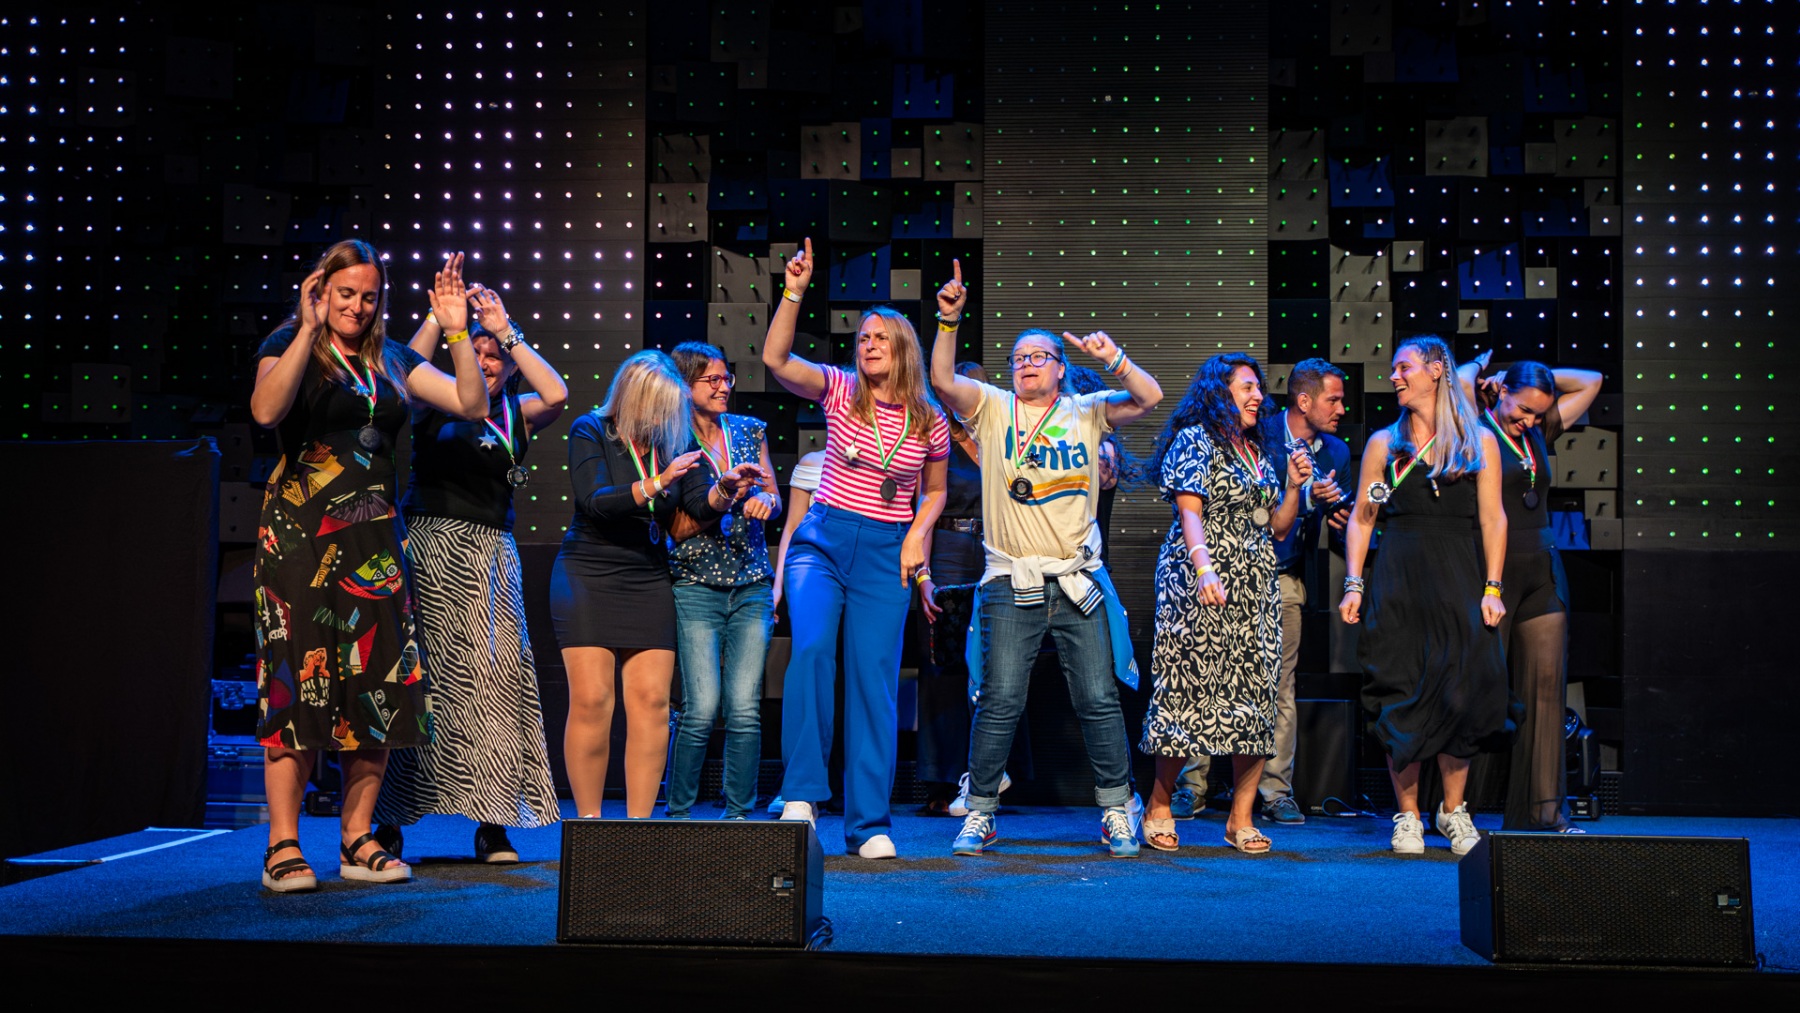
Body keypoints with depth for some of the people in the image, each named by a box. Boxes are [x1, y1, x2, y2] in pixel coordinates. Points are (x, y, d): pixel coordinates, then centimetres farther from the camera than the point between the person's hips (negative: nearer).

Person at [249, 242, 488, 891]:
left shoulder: (392, 361, 15)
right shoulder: (288, 344, 3)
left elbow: (471, 403, 9)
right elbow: (265, 410, -18)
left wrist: (457, 331, 0)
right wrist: (310, 328, -21)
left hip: (373, 537, 5)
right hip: (301, 532, -5)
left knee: (376, 684, 2)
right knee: (297, 681, -8)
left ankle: (358, 839, 9)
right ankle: (283, 846, -5)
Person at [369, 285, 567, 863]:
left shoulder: (516, 414, 13)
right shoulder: (439, 406, 7)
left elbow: (556, 395, -6)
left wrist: (507, 329, -6)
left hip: (492, 555, 3)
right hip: (433, 549, -3)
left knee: (498, 676, -4)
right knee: (419, 679, -4)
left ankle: (493, 825, -1)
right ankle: (389, 821, 1)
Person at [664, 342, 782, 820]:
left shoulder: (750, 431, 12)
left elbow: (774, 499, 16)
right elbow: (676, 528, -6)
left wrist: (765, 500, -7)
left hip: (752, 588, 4)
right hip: (696, 587, -3)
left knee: (745, 709, -3)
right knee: (702, 708, -11)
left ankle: (740, 813, 7)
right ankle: (678, 813, 6)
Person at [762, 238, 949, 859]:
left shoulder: (930, 421, 3)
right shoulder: (839, 391, 0)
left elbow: (935, 490, 17)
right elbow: (775, 358, -15)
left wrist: (918, 534, 0)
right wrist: (794, 293, -24)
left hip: (886, 555, 1)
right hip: (823, 541, -1)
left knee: (875, 682, -2)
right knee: (811, 647, -26)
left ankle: (869, 824, 6)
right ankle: (802, 792, -16)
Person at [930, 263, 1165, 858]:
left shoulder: (1086, 413, 9)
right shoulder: (992, 409, 7)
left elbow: (1148, 398, -1)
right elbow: (942, 379, -7)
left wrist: (1112, 360, -15)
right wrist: (949, 320, -18)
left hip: (1079, 583, 1)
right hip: (1011, 586, -1)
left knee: (1099, 702, 2)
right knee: (999, 703, -2)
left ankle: (1118, 813, 13)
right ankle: (980, 814, 9)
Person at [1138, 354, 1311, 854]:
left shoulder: (1260, 450, 20)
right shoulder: (1194, 440, 0)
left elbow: (1278, 529, 21)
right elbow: (1190, 512, -12)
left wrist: (1294, 485, 6)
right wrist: (1203, 567, -25)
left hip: (1256, 588, 7)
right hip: (1202, 585, -7)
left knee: (1257, 694, -2)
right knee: (1190, 687, -8)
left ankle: (1242, 817, 2)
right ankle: (1159, 805, 5)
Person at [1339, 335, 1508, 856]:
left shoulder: (1479, 441, 6)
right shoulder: (1384, 443, 9)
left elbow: (1493, 520, 3)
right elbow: (1361, 519, 9)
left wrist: (1492, 588, -5)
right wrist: (1353, 585, 0)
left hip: (1457, 579, -1)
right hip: (1397, 581, 1)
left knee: (1460, 696, -4)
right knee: (1401, 700, -1)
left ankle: (1453, 810, 13)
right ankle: (1407, 815, 10)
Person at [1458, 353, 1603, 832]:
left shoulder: (1538, 433, 14)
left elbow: (1590, 382, 22)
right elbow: (1459, 382, -20)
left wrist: (1537, 376, 13)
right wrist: (1482, 365, 0)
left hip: (1542, 574, 6)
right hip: (1493, 572, -6)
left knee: (1547, 685, 2)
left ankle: (1544, 811, 4)